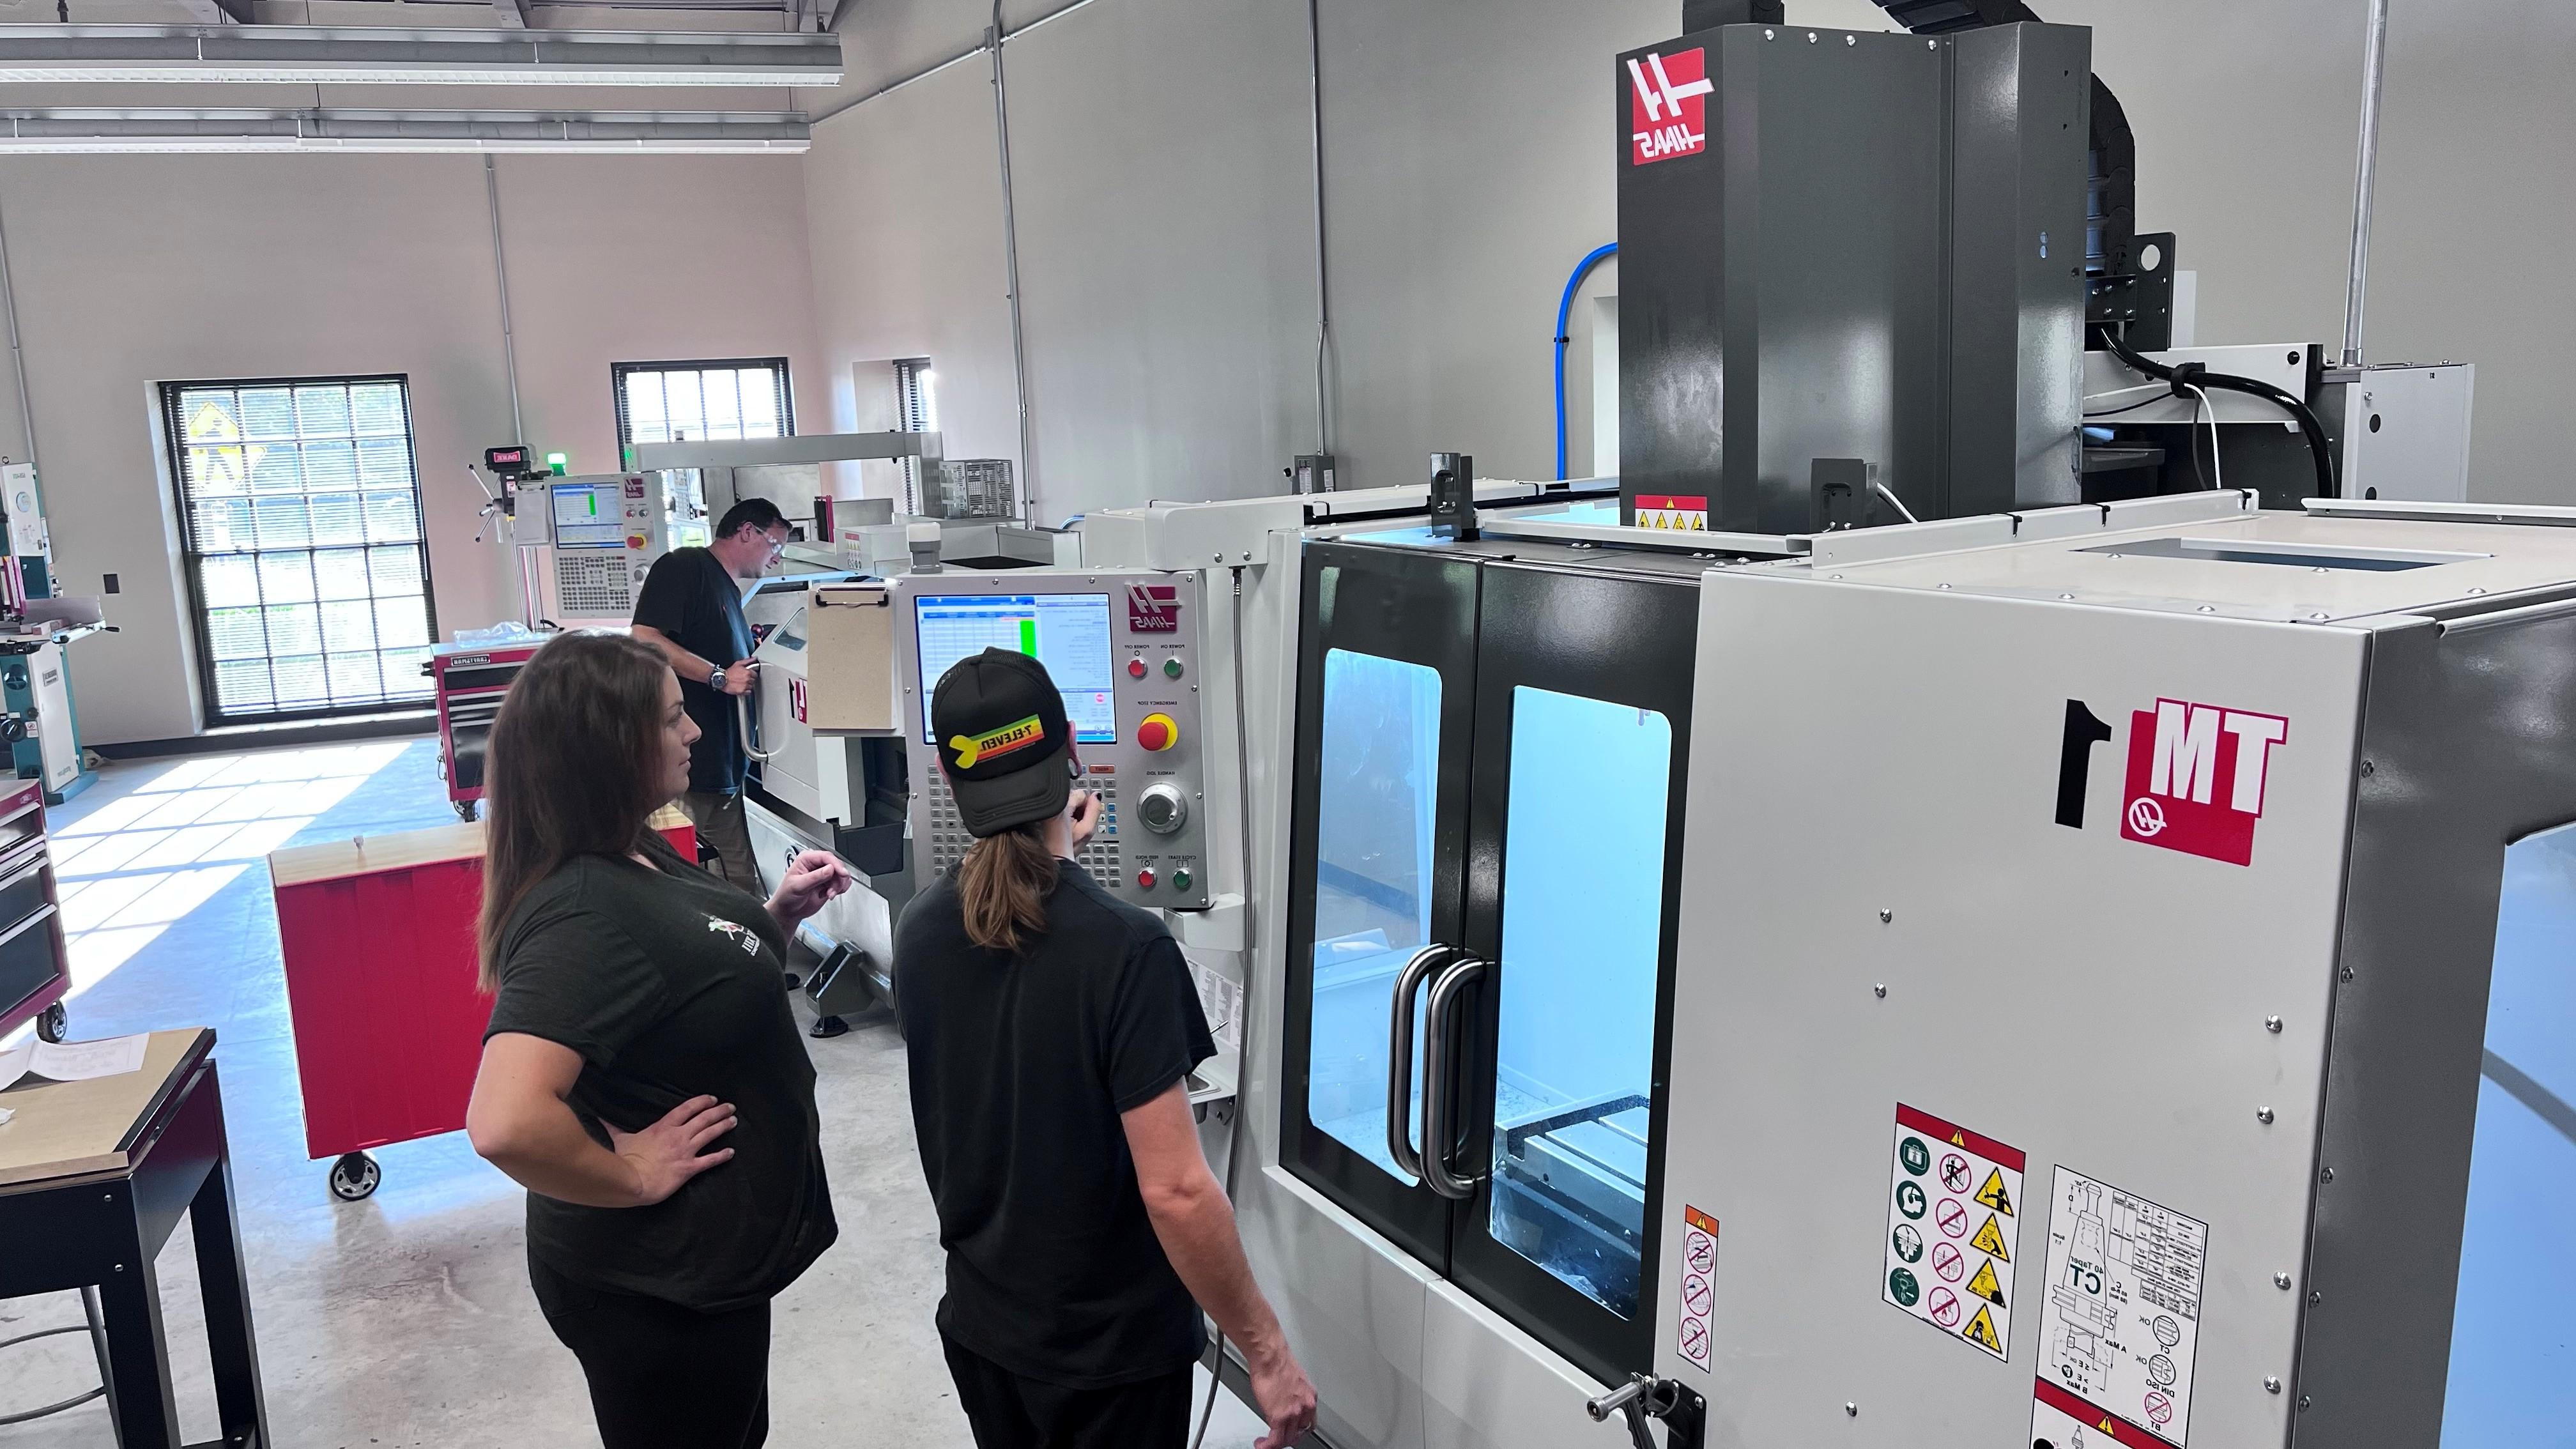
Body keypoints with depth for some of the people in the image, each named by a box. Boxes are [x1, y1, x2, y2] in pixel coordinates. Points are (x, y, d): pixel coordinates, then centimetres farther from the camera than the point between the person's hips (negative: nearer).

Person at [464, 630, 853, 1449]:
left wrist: (779, 916, -1)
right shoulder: (580, 914, -29)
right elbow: (505, 1125, -41)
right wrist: (633, 1175, -26)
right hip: (657, 1286, -9)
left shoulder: (637, 856, 1)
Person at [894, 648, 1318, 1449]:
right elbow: (1174, 1191, -27)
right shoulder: (1125, 949, -27)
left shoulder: (919, 931, -8)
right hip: (1111, 1348, -5)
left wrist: (1047, 857, 21)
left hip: (979, 1323, 6)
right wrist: (1265, 1350, -16)